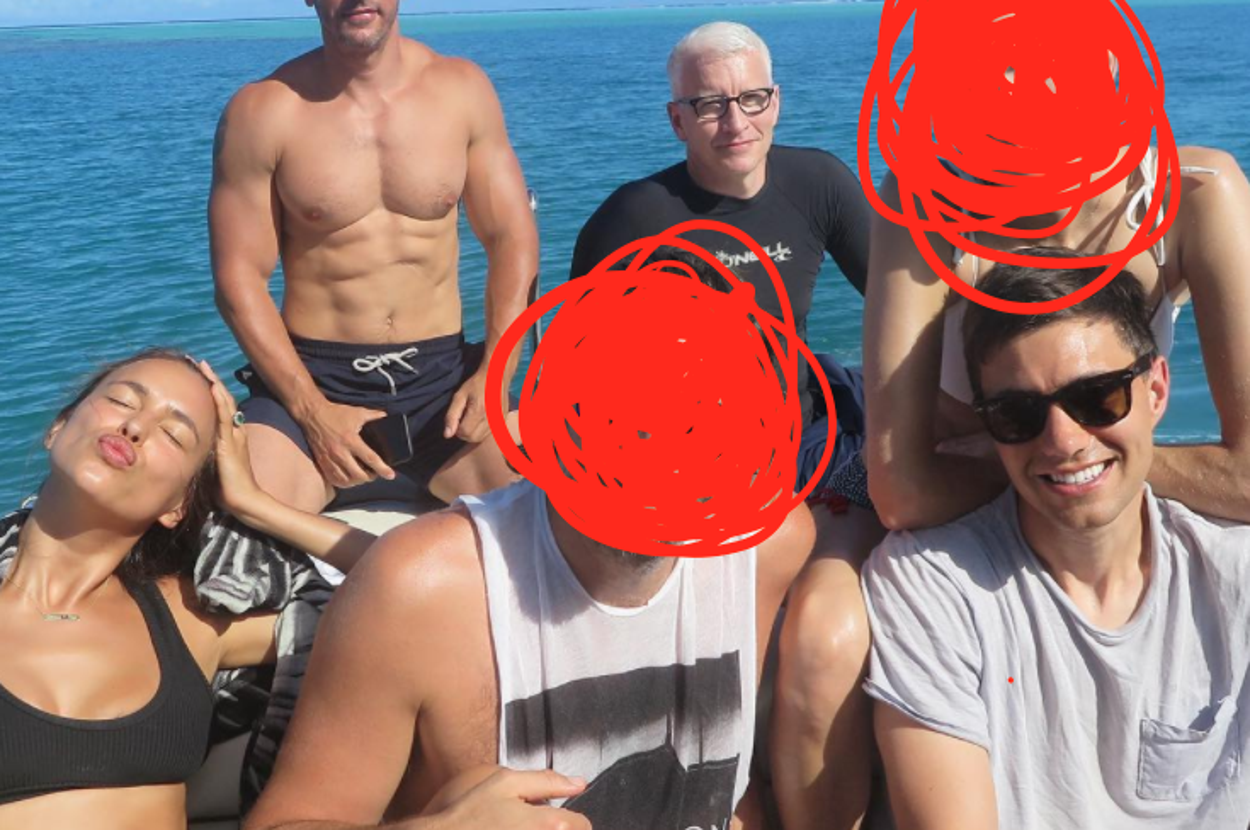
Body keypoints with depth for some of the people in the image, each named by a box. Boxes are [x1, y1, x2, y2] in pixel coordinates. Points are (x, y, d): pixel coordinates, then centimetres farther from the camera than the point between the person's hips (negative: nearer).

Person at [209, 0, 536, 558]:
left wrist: (495, 371, -9)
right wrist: (312, 411, -15)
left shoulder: (463, 88, 4)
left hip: (442, 378, 2)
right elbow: (239, 279, -4)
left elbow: (513, 241, 6)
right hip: (310, 379, -1)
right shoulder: (261, 112, -4)